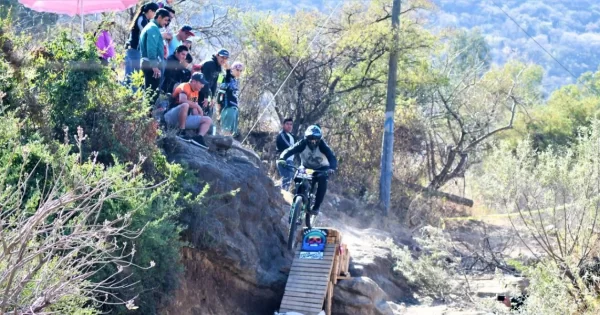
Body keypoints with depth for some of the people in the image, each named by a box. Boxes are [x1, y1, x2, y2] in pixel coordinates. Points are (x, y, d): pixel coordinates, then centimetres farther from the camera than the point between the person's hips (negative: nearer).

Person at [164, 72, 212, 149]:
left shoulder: (196, 92, 14)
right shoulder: (184, 87, -10)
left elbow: (194, 111, 12)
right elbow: (182, 100, -31)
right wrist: (198, 106, -21)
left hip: (184, 119, 9)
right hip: (172, 117, -9)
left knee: (208, 120, 3)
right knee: (185, 105, -37)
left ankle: (199, 137, -24)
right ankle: (181, 133, -28)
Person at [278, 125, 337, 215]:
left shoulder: (322, 145, -25)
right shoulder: (303, 144, -23)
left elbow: (332, 157, -36)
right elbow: (289, 151, -32)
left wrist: (332, 168, -57)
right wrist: (282, 159, -53)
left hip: (321, 169, -1)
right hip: (306, 167, 1)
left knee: (322, 181, -31)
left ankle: (316, 207, -24)